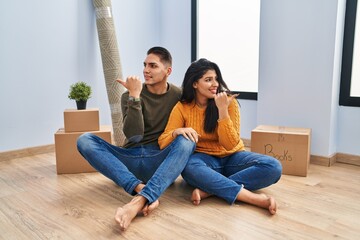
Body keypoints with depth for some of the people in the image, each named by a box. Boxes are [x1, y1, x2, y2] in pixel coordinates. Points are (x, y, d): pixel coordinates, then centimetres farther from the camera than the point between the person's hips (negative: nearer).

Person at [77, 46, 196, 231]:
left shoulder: (179, 95, 3)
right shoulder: (130, 95, 0)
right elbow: (133, 136, -13)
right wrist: (134, 95, -19)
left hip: (161, 161, -1)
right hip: (131, 160, 1)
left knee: (186, 141, -31)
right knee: (85, 140, -19)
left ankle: (139, 201, -44)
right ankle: (141, 189, -35)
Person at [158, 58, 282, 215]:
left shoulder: (228, 102, -8)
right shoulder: (182, 108, -6)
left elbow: (230, 145, -14)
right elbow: (162, 143, -10)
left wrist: (222, 110, -23)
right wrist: (177, 132, -32)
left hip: (231, 158, 1)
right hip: (205, 160, -1)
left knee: (273, 167, -25)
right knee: (189, 166, -38)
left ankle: (209, 190, -30)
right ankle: (254, 198, -35)